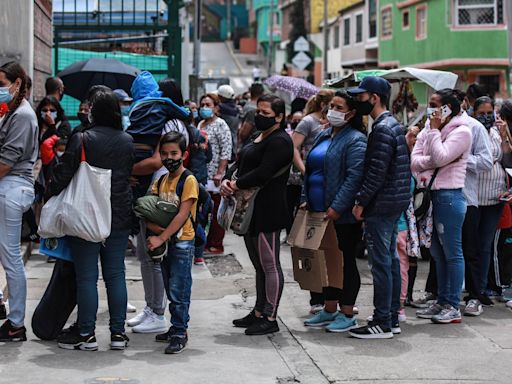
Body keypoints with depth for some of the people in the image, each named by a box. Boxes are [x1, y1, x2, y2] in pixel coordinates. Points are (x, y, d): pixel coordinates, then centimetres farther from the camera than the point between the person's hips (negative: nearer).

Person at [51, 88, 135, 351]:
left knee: (87, 276, 2)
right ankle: (118, 333, 12)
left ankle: (87, 334, 5)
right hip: (120, 218, 4)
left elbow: (63, 175, -12)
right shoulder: (128, 141, 4)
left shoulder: (82, 140, -12)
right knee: (115, 275, 9)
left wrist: (51, 195, 3)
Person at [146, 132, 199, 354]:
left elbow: (182, 215, -18)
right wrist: (154, 227, -16)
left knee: (178, 291, -6)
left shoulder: (189, 181, -12)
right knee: (170, 290, 14)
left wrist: (161, 238, -21)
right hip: (164, 242, 7)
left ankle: (180, 333, 0)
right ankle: (176, 329, 24)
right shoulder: (161, 181, 9)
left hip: (182, 242, -7)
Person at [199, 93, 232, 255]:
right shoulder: (201, 124, 16)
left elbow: (226, 151, -13)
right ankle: (205, 242, 17)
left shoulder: (220, 125, -7)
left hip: (214, 176, -7)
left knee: (216, 211, -2)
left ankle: (216, 245, 3)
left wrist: (220, 173, -18)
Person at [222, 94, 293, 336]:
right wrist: (227, 180, -3)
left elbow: (263, 173, -24)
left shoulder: (279, 141, -14)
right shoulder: (259, 137, 19)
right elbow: (241, 164, 16)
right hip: (251, 210, 11)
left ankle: (270, 318, 0)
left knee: (270, 265, -4)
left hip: (267, 211, -11)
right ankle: (258, 313, 24)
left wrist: (236, 185, -15)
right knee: (259, 265, 16)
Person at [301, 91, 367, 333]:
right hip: (321, 212, 8)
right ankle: (329, 310, 24)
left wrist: (337, 208, -22)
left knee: (346, 262, 0)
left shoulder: (355, 140, -11)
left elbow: (354, 177, -19)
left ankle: (347, 315, 7)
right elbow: (311, 170, 22)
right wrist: (307, 200, 13)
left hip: (343, 215, -8)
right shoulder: (323, 136, 15)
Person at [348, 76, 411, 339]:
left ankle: (382, 323, -3)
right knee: (391, 260, 13)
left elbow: (376, 172, -21)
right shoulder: (394, 125, 16)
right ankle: (392, 317, 20)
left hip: (381, 205, -10)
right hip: (395, 203, 10)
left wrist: (361, 202, -16)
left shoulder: (382, 129, -16)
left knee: (381, 263, -6)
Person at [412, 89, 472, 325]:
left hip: (449, 196, -8)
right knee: (438, 254, 14)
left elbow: (440, 157, -19)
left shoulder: (461, 132, -7)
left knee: (452, 253, -3)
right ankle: (442, 302, 22)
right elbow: (415, 160, 4)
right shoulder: (428, 130, 15)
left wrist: (434, 129, -11)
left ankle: (453, 307, 2)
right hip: (431, 195, 8)